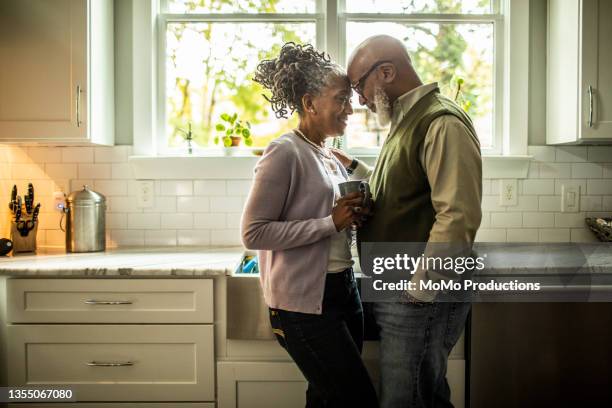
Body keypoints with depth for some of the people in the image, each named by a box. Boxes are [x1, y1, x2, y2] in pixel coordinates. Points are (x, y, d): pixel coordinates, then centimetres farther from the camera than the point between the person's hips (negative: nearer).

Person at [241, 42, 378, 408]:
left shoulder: (330, 156, 13)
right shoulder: (285, 153, -13)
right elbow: (253, 233, -19)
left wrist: (353, 215, 1)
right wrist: (330, 223, -20)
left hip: (344, 291, 8)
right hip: (305, 301, -8)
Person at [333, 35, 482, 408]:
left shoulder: (443, 124, -16)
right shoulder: (408, 122, 16)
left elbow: (458, 216, -25)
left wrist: (419, 290, -22)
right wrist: (354, 168, 17)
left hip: (421, 298, -9)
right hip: (399, 293, 9)